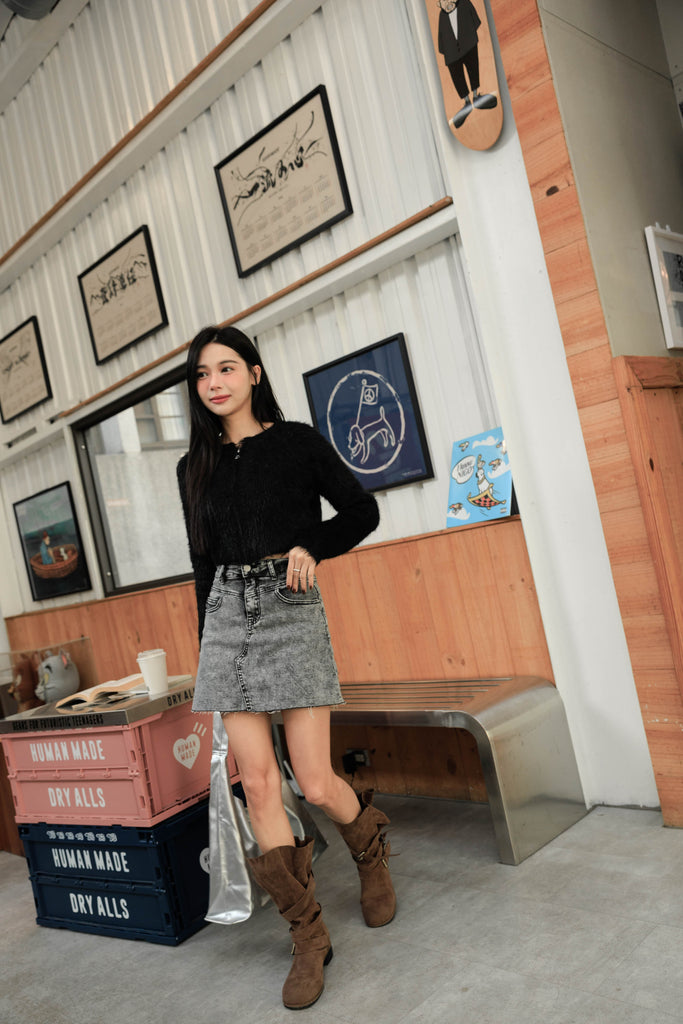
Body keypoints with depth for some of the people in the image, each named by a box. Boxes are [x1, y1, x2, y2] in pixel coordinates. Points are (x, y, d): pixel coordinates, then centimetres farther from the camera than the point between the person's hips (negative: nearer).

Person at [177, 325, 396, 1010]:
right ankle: (308, 936, 15)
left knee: (315, 784, -2)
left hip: (290, 607, -3)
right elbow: (203, 562, 17)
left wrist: (310, 547, -8)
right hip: (227, 615, 4)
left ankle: (372, 856, 33)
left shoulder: (297, 441, 3)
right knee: (257, 783, 0)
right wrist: (206, 643, 16)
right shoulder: (195, 468, 13)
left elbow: (362, 511, 7)